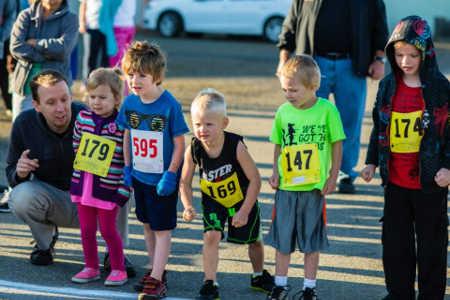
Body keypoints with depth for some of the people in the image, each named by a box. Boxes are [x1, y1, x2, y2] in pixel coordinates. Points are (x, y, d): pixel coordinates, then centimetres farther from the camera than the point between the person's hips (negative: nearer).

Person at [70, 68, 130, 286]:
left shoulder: (123, 125, -15)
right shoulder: (83, 118, 1)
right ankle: (91, 267, 27)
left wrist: (123, 190, -13)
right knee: (86, 230, 13)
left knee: (108, 230, 4)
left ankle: (118, 269, 20)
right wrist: (75, 181, 13)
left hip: (107, 189, -5)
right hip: (83, 185, 5)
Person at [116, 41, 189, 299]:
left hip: (163, 178, -6)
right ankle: (156, 269, 31)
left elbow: (179, 144, -15)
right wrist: (127, 167, 8)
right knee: (148, 225, 17)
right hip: (139, 175, 6)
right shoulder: (130, 103, -4)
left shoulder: (170, 105, -20)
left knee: (162, 229, 0)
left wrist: (171, 174, -16)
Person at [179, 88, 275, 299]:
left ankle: (259, 276, 41)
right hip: (213, 201, 1)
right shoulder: (193, 150, -23)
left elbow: (255, 179, -23)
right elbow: (185, 183, -10)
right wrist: (188, 207, -27)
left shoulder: (236, 146, -31)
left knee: (253, 240, 14)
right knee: (211, 235, -18)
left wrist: (244, 211, -23)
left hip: (242, 199, -1)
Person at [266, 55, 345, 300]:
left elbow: (336, 144, -1)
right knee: (282, 237, 9)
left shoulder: (326, 110, -8)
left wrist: (333, 177, -2)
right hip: (286, 186, 3)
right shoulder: (283, 112, 0)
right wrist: (275, 172, 1)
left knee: (311, 239, 8)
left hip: (314, 187, -2)